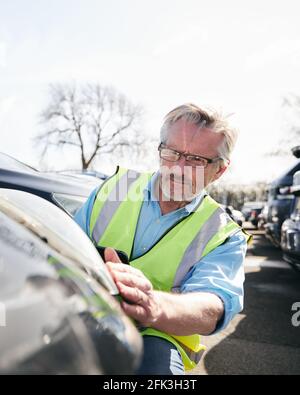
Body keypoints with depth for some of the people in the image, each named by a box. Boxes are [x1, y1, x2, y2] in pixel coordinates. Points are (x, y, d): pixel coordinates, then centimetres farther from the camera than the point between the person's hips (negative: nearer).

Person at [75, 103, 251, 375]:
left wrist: (154, 306, -41)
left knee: (157, 357, -36)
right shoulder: (114, 188, 7)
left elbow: (213, 310, -19)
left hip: (154, 337, -1)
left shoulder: (224, 237, 0)